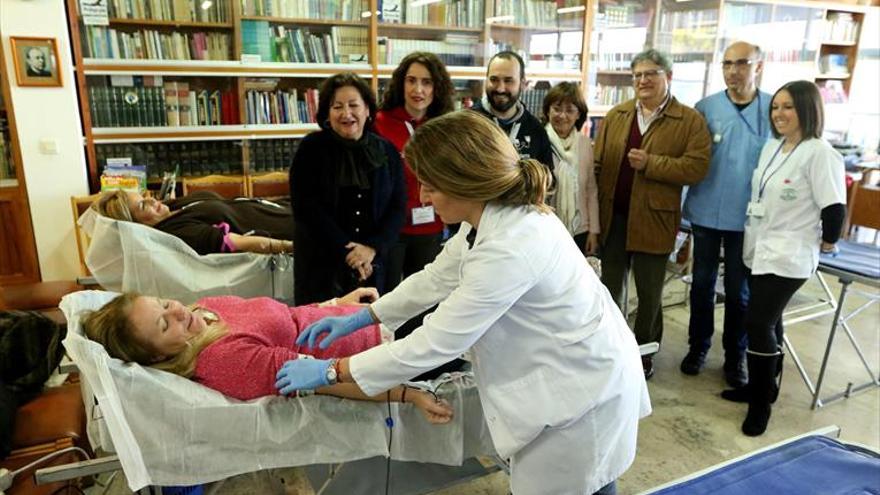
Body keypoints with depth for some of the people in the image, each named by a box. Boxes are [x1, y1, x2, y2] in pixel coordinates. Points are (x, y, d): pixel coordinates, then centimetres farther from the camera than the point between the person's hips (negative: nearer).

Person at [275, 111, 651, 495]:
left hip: (584, 394, -8)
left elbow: (432, 344, -27)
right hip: (569, 377, 9)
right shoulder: (496, 213, -4)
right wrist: (361, 317, 8)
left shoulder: (509, 249, -34)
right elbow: (436, 277, 9)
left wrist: (331, 371, -16)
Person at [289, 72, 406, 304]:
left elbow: (397, 207, 2)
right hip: (321, 264, -2)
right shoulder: (311, 148, -3)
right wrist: (347, 250, -13)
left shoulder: (387, 152, 4)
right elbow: (306, 207, -9)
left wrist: (373, 247, -12)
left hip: (373, 263, 2)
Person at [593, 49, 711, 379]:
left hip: (653, 220, -3)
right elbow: (598, 165, 3)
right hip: (612, 217, 3)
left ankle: (644, 351, 30)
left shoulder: (690, 120, -3)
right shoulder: (615, 116, 7)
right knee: (610, 287, 15)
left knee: (649, 293, 11)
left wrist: (650, 163, -20)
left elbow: (696, 167, -13)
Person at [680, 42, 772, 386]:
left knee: (739, 291, 10)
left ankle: (735, 356, 27)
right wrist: (688, 202, -11)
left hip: (748, 216, 0)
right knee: (702, 283, 13)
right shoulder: (705, 108, -3)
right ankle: (698, 347, 29)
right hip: (706, 212, 1)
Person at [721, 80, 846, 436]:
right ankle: (763, 385, 31)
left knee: (758, 323, -9)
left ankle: (761, 402, 7)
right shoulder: (772, 146, 10)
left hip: (788, 256, -8)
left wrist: (827, 242, -3)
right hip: (760, 250, 8)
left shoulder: (819, 153, -16)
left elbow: (834, 206, -16)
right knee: (767, 322, 16)